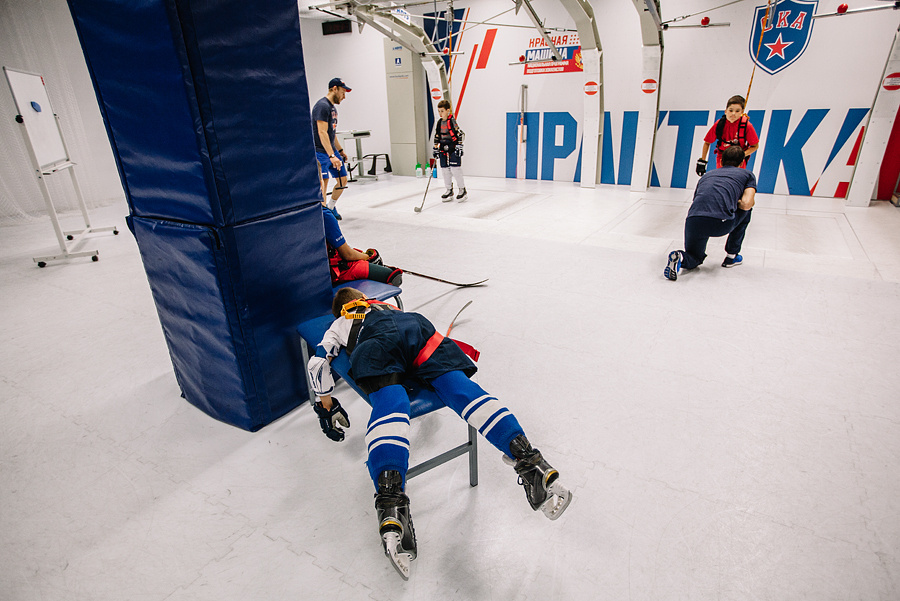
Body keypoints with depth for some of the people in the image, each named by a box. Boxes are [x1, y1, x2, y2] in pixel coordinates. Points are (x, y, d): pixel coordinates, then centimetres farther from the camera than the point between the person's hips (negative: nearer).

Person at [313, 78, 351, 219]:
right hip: (320, 151, -10)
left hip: (332, 150, 10)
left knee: (343, 180, 10)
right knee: (323, 182, -13)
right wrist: (332, 156, -31)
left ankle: (331, 206, 27)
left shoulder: (332, 107, 16)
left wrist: (340, 150, 27)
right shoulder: (322, 106, -15)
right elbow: (322, 133, -24)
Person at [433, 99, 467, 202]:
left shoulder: (452, 121, -11)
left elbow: (460, 134, -13)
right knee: (445, 170, 7)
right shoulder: (439, 122, 10)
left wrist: (459, 147, -16)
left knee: (455, 169, -10)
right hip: (443, 150, 7)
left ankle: (462, 190, 4)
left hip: (453, 149, -7)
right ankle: (449, 191, 18)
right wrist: (436, 149, 14)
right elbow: (437, 137, 17)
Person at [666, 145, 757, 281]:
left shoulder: (706, 175, 33)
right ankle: (732, 256, 35)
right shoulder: (748, 174, 22)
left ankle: (681, 258, -11)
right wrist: (736, 202, 28)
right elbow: (746, 203, 5)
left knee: (694, 259, 27)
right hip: (722, 222, -3)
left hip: (693, 220, 3)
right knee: (746, 209, 33)